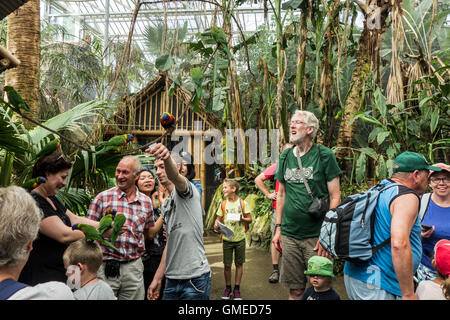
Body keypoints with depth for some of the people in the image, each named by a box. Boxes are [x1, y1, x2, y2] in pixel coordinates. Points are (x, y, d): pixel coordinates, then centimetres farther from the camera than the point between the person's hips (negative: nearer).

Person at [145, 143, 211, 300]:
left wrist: (167, 157, -53)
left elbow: (175, 176, -33)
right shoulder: (166, 204, 17)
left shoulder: (186, 190, -6)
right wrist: (157, 278, 16)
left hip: (195, 277, -7)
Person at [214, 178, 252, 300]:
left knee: (239, 264, 7)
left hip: (240, 238, -1)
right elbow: (219, 218, 7)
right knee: (227, 265, 6)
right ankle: (228, 288, 23)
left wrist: (242, 219, -18)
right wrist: (216, 225, -14)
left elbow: (250, 219, 2)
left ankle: (237, 288, 21)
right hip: (227, 239, 1)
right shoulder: (223, 204, 4)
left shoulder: (243, 203, -2)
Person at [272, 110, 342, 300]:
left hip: (316, 235, -4)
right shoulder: (285, 157, 8)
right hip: (289, 235, 4)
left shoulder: (324, 156, -5)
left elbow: (335, 197, -6)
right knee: (295, 290, 12)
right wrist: (278, 228, 11)